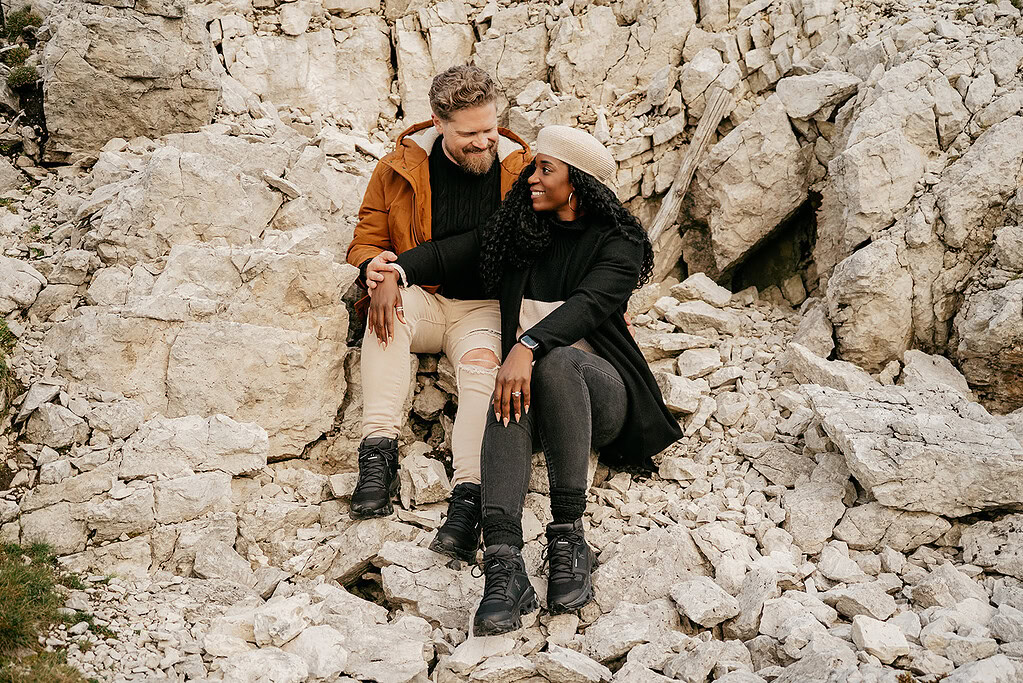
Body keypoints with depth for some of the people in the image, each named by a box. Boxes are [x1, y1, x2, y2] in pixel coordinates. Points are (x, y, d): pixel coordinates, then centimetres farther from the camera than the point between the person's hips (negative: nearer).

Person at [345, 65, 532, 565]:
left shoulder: (521, 171, 3)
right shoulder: (399, 168, 2)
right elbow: (366, 242, 10)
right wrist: (377, 264, -16)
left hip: (486, 310, -1)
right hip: (421, 300, 1)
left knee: (484, 366, -34)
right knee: (387, 308, -34)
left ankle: (467, 497, -43)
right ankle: (379, 452, -39)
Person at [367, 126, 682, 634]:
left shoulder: (617, 244, -3)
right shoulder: (518, 232, 15)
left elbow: (586, 305, -21)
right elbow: (448, 254, 21)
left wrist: (527, 347, -38)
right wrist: (395, 271, 1)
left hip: (598, 390, -3)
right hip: (531, 382, 3)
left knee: (554, 360, -38)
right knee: (511, 397, -35)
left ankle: (569, 537, -39)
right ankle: (504, 564, -53)